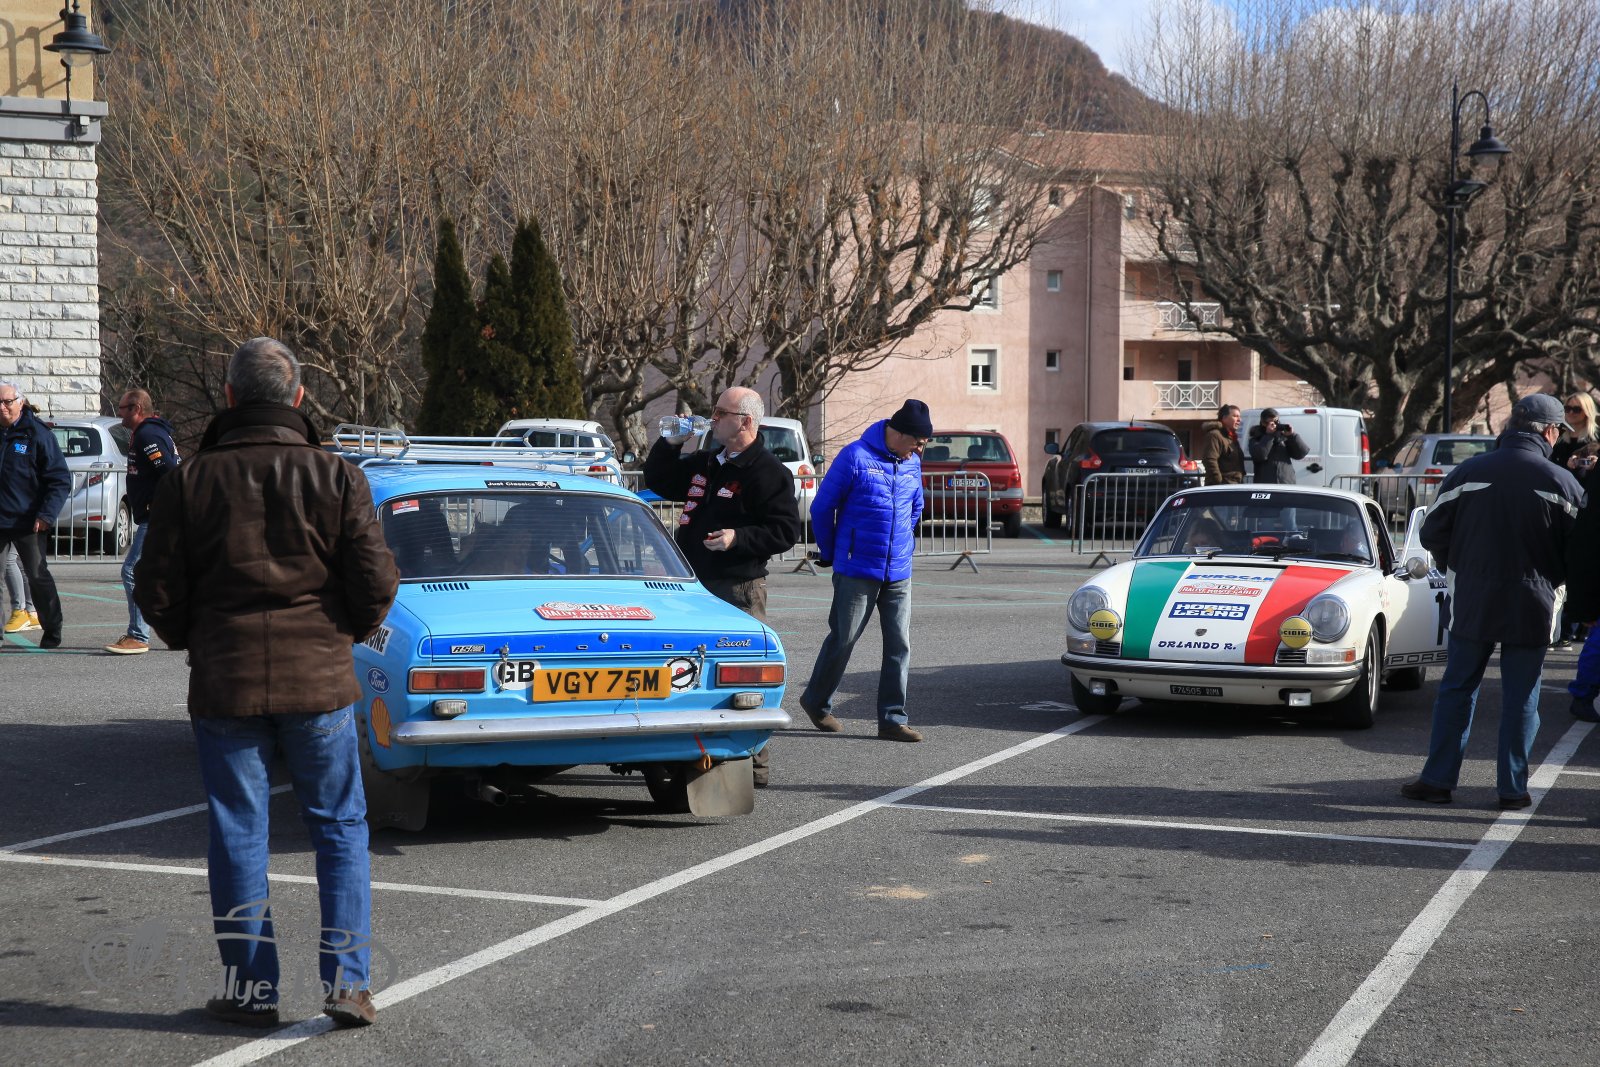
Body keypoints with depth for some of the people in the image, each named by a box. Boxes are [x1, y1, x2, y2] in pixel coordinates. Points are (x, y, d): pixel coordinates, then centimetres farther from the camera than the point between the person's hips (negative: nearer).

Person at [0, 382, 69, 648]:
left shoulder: (37, 434, -6)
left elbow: (61, 480, -7)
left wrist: (46, 515, -16)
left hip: (26, 521, -4)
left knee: (37, 576, 0)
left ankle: (52, 633, 10)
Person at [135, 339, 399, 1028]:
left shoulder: (189, 481, -3)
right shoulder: (336, 478, -5)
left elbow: (157, 591, -2)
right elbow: (376, 584, -6)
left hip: (224, 684, 1)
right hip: (320, 680, 0)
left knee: (238, 834, 9)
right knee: (340, 827, 10)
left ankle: (252, 989, 11)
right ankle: (347, 979, 4)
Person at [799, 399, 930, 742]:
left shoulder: (912, 464, 9)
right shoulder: (856, 457, -10)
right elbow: (822, 507, -4)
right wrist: (829, 554, 5)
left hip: (899, 574, 5)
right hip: (857, 572, -5)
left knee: (899, 645, 1)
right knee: (843, 640, 5)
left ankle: (892, 719, 5)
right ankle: (816, 702, 26)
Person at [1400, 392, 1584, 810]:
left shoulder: (1468, 473, -2)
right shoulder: (1564, 484, -5)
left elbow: (1432, 533, 2)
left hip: (1472, 603, 1)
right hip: (1532, 607, -1)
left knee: (1456, 690, 9)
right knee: (1521, 697, 7)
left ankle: (1438, 779, 9)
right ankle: (1512, 788, 10)